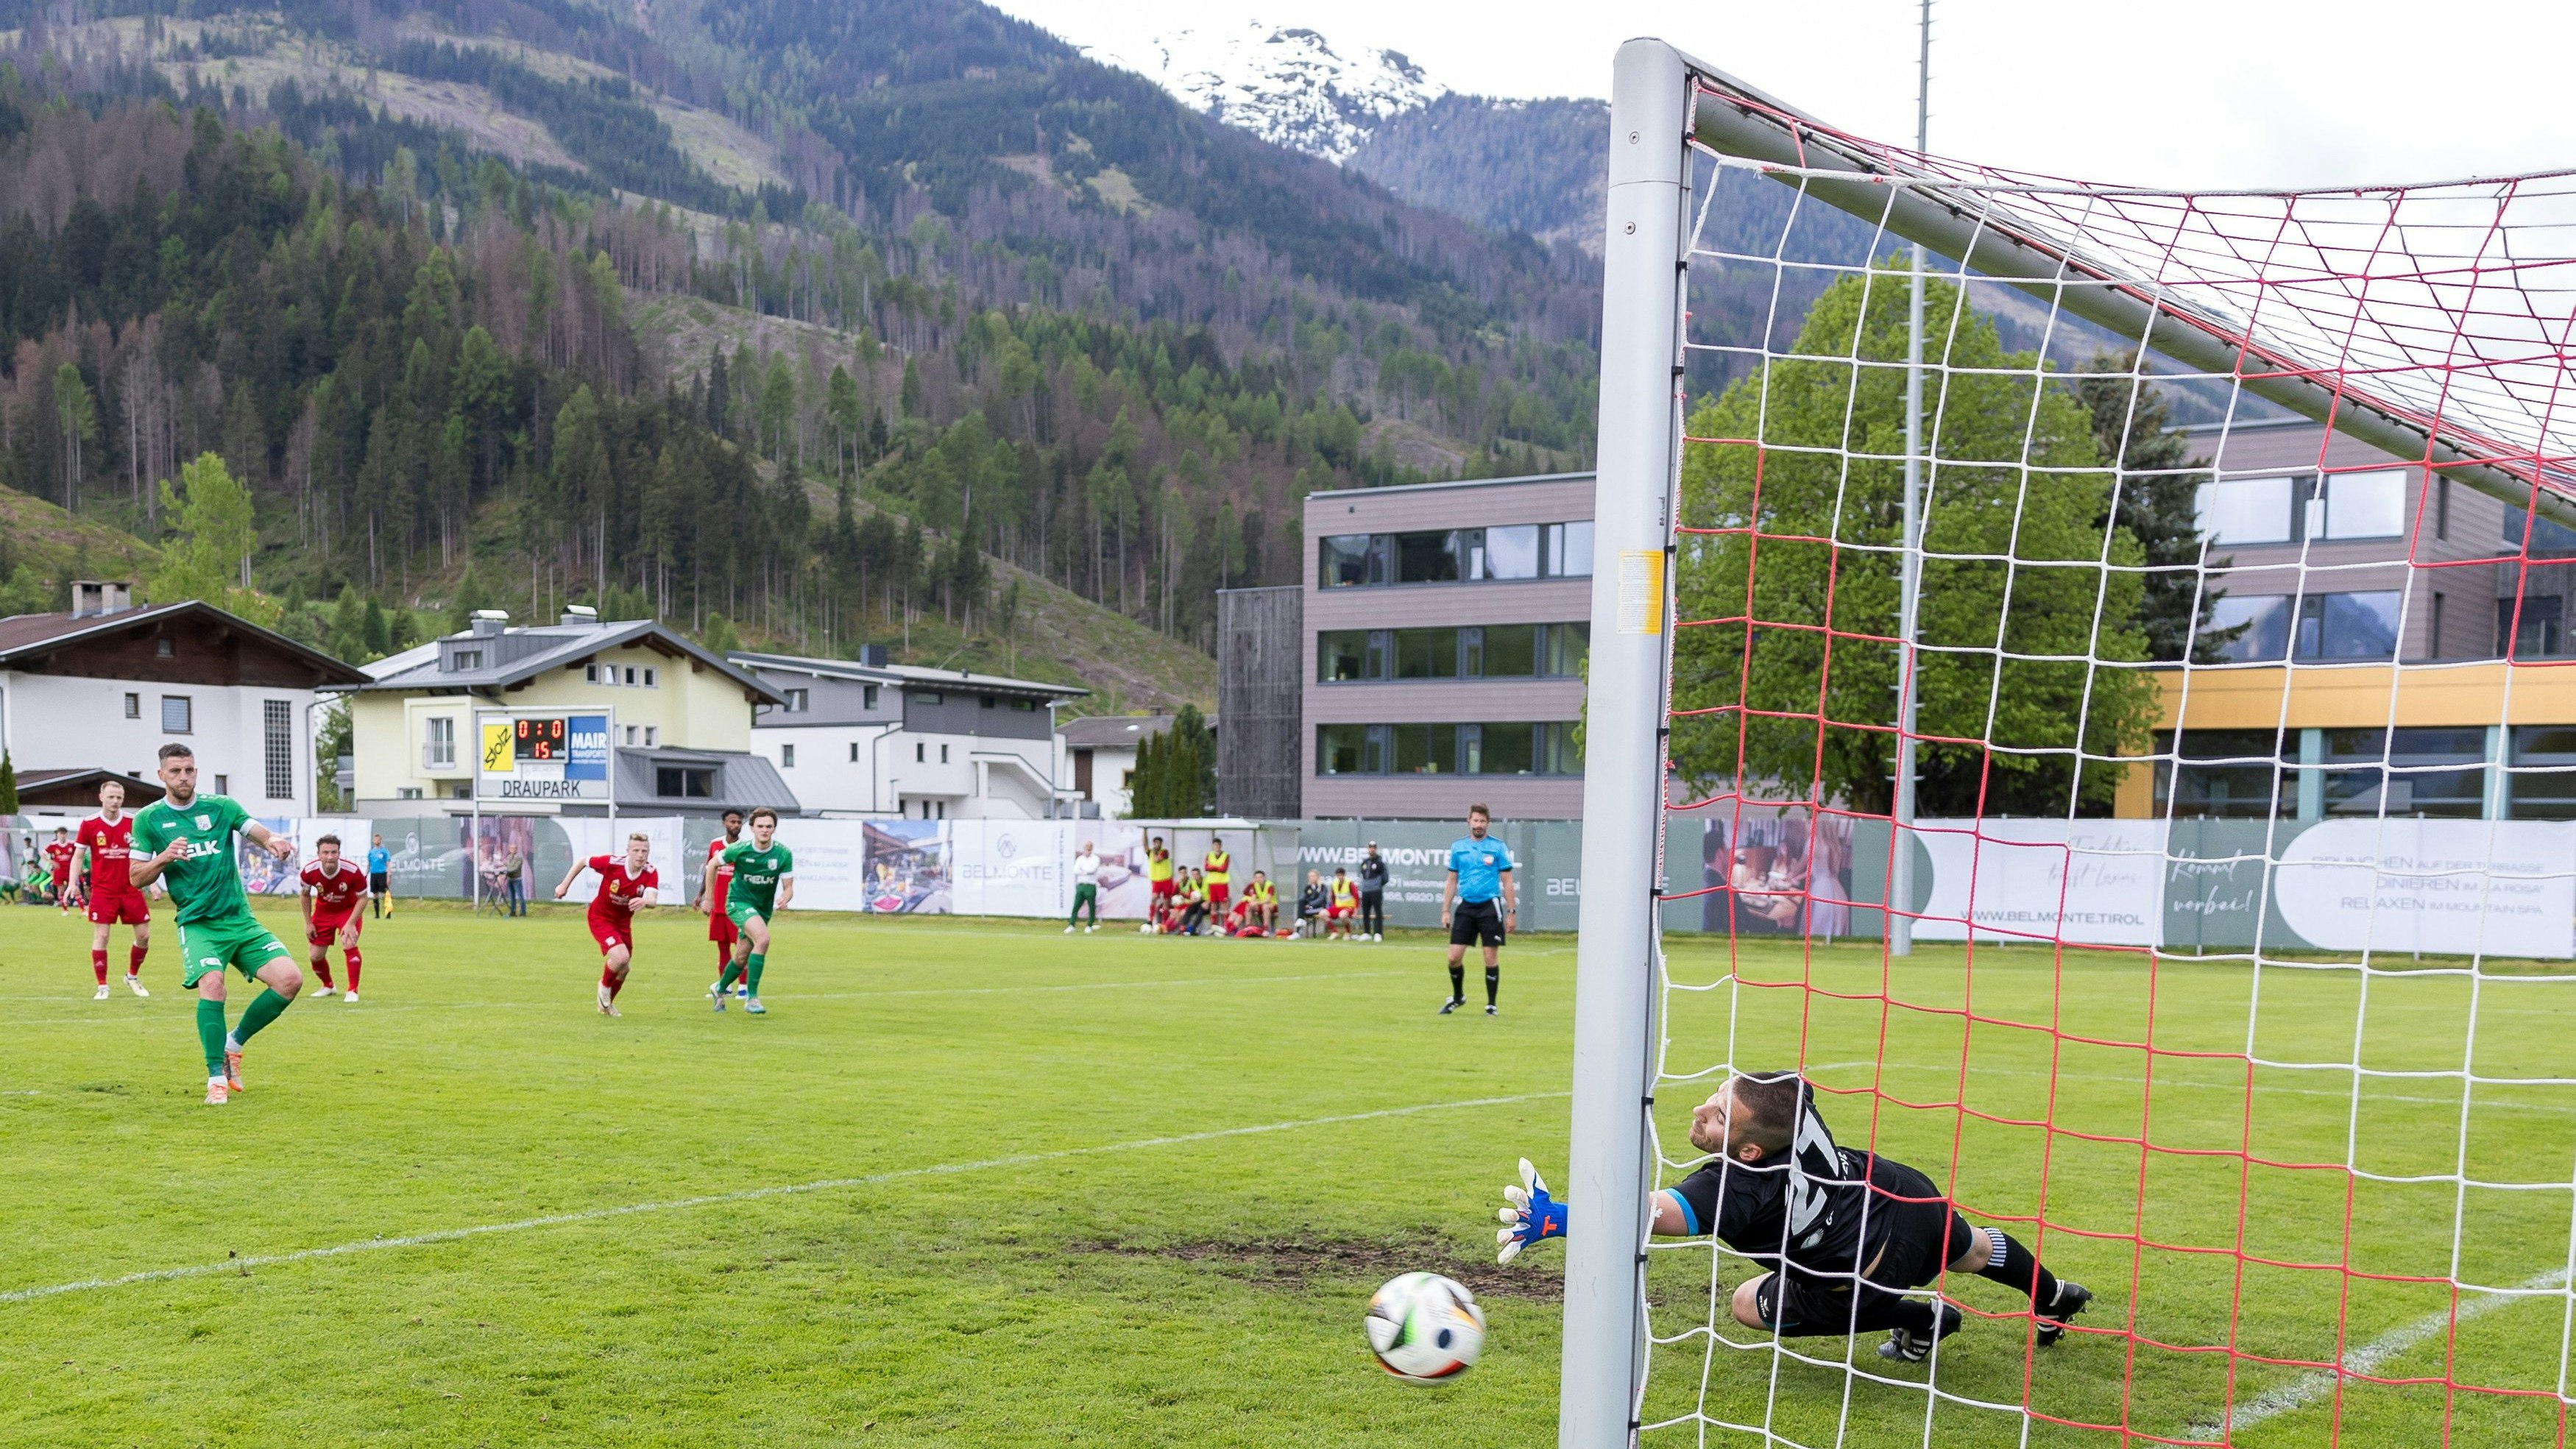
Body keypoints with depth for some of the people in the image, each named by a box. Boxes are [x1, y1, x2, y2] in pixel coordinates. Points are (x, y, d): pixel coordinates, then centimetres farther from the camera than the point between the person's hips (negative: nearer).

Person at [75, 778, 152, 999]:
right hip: (102, 890, -2)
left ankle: (132, 977, 24)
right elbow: (79, 856, 4)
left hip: (131, 888, 2)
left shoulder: (133, 823, 0)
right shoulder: (89, 824, -2)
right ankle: (102, 986, 4)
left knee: (144, 935, 1)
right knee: (101, 936, -6)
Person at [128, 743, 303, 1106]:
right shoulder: (149, 819, 5)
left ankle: (234, 1043, 10)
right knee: (212, 983, -30)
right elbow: (136, 878, 6)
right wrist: (165, 857, -14)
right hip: (197, 923, -3)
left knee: (290, 979, -13)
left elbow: (258, 833, -3)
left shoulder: (221, 807, 9)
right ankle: (216, 1076, -17)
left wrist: (274, 842, -28)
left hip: (241, 920, 3)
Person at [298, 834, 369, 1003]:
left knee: (349, 945, -25)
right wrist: (308, 923, -2)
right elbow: (305, 895, -2)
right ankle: (328, 986, 35)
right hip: (323, 911, 3)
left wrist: (351, 923, -24)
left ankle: (353, 991, -11)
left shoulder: (352, 872, -32)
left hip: (349, 910, -3)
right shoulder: (309, 872, -24)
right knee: (315, 955, 5)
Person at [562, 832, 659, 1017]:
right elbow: (582, 862, -9)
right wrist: (565, 885, -6)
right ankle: (605, 986, 6)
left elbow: (652, 900, -36)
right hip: (600, 917, -5)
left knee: (623, 969, 13)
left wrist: (644, 901, -60)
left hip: (623, 921, 5)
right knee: (620, 956, -26)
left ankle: (606, 1005, 40)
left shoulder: (651, 873, -21)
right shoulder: (611, 863, -27)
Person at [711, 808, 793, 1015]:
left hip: (764, 908, 4)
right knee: (763, 938, -30)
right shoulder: (739, 849, -16)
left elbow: (788, 888, -7)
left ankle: (720, 988, 44)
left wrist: (784, 899, -30)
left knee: (741, 959, 13)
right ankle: (751, 997, -25)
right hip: (739, 902, -4)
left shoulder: (783, 854, -12)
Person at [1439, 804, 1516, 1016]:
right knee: (1454, 957, -1)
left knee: (1491, 958, -2)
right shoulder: (1457, 846, 8)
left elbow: (1507, 882, 0)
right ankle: (1458, 997, 22)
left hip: (1490, 907, -3)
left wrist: (1512, 913, -4)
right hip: (1466, 907, 3)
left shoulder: (1498, 847, -1)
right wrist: (1445, 911, 6)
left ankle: (1491, 1005, 10)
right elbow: (1452, 881, 12)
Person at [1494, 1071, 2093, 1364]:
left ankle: (1921, 1321, 16)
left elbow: (1659, 1213, -54)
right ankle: (2055, 1297, 70)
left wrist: (1559, 1219, -65)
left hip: (1875, 1268, -7)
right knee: (1972, 1251, 36)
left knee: (1749, 1304, 9)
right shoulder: (1789, 1096, -21)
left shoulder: (1738, 1184, -39)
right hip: (1907, 1195, 7)